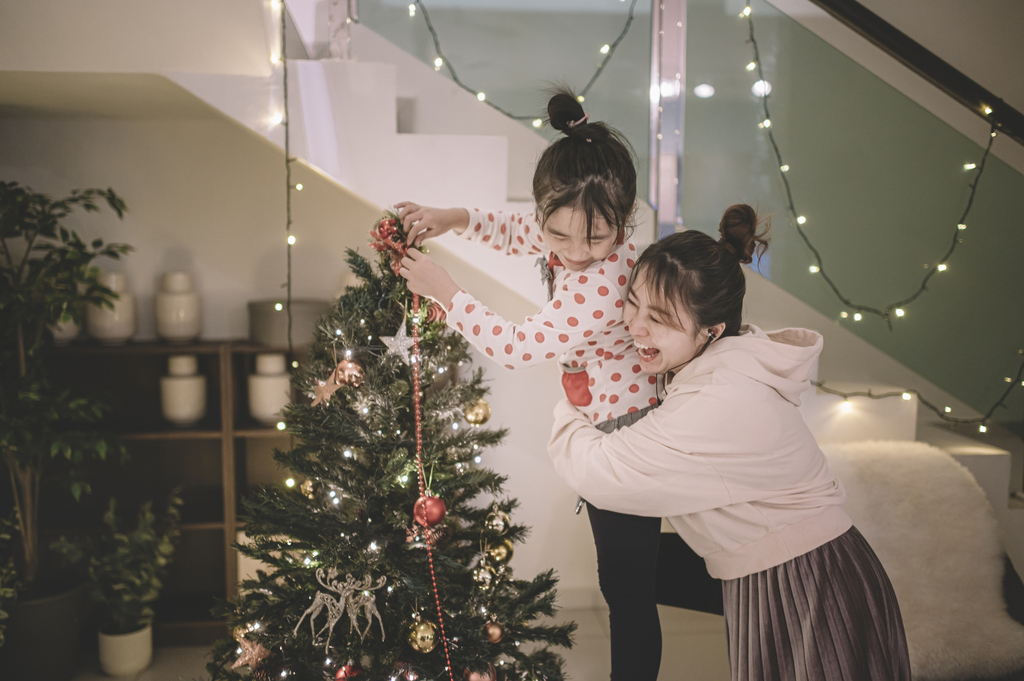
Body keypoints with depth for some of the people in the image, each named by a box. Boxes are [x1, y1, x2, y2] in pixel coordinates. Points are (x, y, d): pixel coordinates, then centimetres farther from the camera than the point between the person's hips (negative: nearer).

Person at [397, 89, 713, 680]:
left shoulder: (600, 287, -35)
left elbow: (518, 348, -27)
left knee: (628, 585, 7)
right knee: (621, 573, 26)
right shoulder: (572, 235, -7)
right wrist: (452, 218, -1)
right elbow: (515, 233, 14)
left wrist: (444, 290, -20)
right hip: (606, 430, 9)